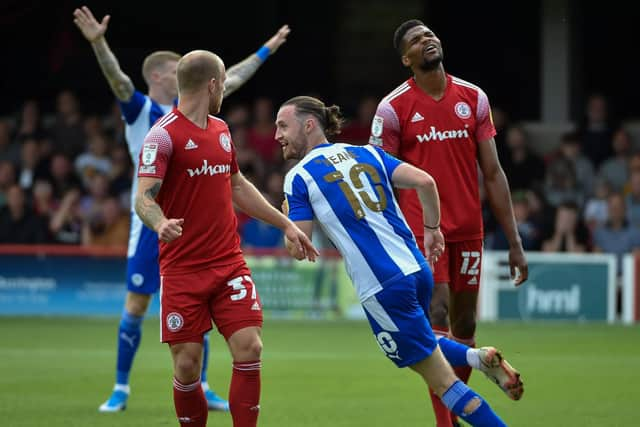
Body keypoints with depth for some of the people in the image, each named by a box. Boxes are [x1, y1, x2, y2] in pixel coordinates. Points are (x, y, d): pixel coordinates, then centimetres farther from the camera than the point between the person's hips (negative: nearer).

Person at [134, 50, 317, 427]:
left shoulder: (221, 129, 13)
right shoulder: (164, 135, -10)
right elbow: (144, 198, -19)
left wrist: (286, 224, 27)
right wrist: (161, 223, -40)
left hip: (229, 263, 5)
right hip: (182, 268, -5)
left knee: (249, 347, -9)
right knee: (187, 364, -4)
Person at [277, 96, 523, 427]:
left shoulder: (298, 178, -2)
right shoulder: (366, 153, 13)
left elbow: (297, 247, -4)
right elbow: (424, 181, 1)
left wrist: (287, 219, 15)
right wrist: (432, 228, 15)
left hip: (382, 288, -6)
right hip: (417, 268, 6)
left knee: (442, 382, 1)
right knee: (414, 341, 33)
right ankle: (477, 357, 9)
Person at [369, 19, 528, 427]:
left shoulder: (474, 98, 6)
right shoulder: (393, 107, -4)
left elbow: (493, 174, 8)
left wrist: (515, 243, 5)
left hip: (469, 231, 4)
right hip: (421, 229, -4)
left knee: (465, 328, 9)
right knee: (437, 321, -13)